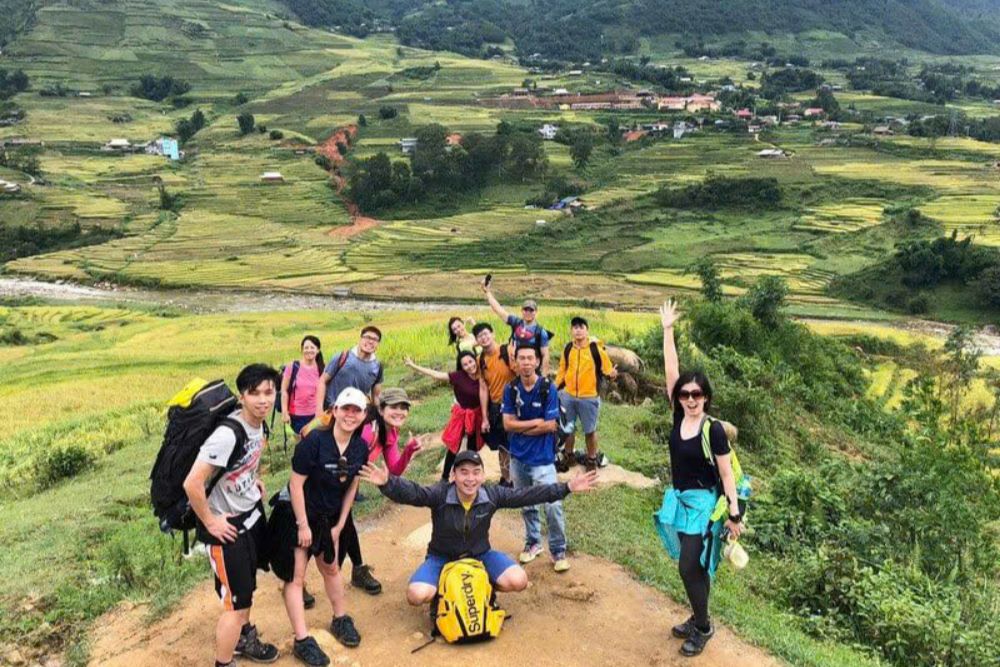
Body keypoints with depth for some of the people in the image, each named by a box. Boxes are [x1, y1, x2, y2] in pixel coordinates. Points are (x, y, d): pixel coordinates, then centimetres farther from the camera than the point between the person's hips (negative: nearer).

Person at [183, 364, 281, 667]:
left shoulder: (259, 423, -5)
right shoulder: (227, 434, -32)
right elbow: (192, 484, -33)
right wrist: (210, 522, -21)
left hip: (253, 513, 8)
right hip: (227, 525, -8)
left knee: (247, 586, 26)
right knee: (236, 601, 2)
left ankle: (244, 637, 49)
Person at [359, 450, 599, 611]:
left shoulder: (491, 495, -16)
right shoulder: (440, 494, -24)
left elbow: (527, 495, -14)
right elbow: (411, 493, -40)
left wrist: (567, 488, -18)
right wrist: (387, 483, -62)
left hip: (480, 555, 2)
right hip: (442, 558, -2)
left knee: (518, 581, -21)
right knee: (417, 595, -28)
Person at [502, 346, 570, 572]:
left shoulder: (548, 388, -11)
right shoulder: (511, 389, -2)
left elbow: (550, 426, -14)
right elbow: (507, 424, -6)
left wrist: (520, 428, -8)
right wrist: (536, 422, -14)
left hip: (542, 458, -4)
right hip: (518, 457, 4)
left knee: (553, 505, -9)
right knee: (526, 505, 16)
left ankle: (558, 550, 8)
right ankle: (533, 542, 35)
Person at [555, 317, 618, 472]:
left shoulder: (596, 348, -11)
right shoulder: (568, 348, 2)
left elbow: (607, 368, -8)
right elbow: (562, 369, 10)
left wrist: (611, 373, -30)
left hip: (589, 397, -4)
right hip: (568, 395, 4)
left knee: (590, 430, 9)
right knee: (567, 428, 16)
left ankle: (591, 460, 27)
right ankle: (568, 456, 35)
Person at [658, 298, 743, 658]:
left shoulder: (714, 429, -18)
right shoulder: (679, 416, -4)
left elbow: (726, 473, -13)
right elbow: (671, 371, -5)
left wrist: (734, 513, -14)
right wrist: (667, 330, -6)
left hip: (703, 503, -6)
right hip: (679, 499, 6)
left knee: (689, 567, -3)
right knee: (695, 565, 16)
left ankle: (703, 627, 16)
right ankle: (698, 619, 31)